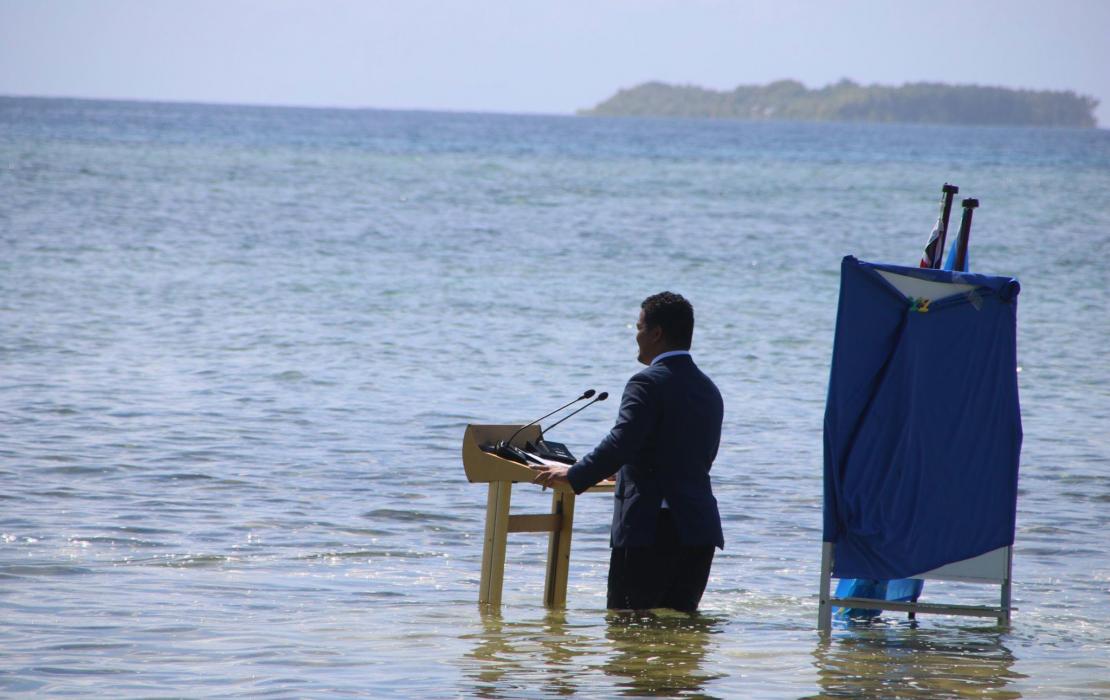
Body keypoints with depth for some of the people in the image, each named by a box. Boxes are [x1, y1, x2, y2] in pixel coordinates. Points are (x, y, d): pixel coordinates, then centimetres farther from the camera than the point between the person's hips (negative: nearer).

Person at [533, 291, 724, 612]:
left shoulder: (648, 383, -10)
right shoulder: (709, 390, 17)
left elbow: (621, 444, -20)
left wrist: (573, 475, -7)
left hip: (651, 528, -8)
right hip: (700, 531, 8)